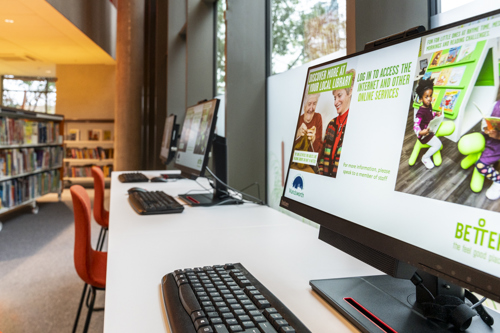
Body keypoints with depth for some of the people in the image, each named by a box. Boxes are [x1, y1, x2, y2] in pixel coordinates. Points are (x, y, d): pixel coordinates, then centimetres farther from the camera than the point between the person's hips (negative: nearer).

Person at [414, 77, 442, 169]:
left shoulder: (429, 106, -5)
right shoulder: (421, 112, -32)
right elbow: (415, 125, -34)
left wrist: (435, 114, 1)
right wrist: (420, 132, -50)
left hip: (430, 130, 10)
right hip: (424, 134, -10)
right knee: (438, 145, -13)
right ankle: (425, 158, 8)